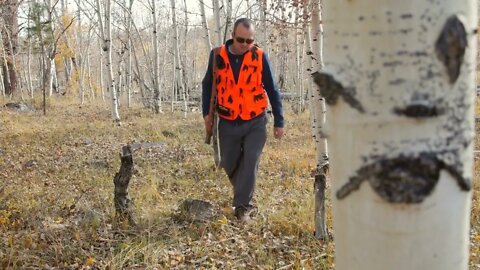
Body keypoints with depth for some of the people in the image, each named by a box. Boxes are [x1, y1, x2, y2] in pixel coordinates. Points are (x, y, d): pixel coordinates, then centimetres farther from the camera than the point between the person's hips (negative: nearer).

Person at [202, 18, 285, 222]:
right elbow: (207, 85, 9)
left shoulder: (259, 56, -8)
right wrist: (207, 112, 1)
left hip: (255, 122, -2)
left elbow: (272, 90, -2)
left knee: (250, 163, -10)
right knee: (229, 164, 11)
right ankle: (244, 195, 38)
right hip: (228, 123, 2)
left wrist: (278, 121, -1)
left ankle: (243, 207, 0)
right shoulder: (217, 55, -5)